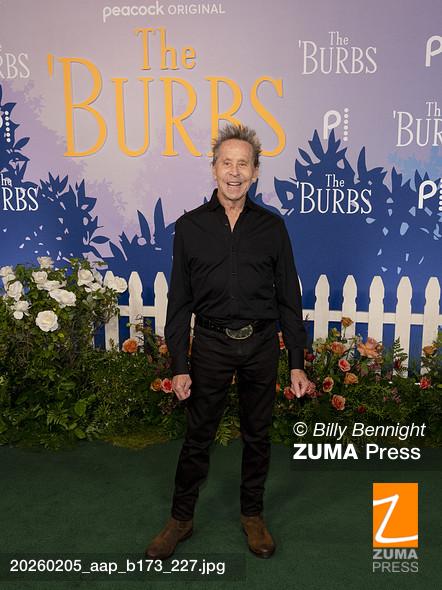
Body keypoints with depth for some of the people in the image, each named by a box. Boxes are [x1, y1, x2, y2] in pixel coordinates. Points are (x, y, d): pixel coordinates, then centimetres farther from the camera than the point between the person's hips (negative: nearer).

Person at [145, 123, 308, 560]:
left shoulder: (271, 227, 1)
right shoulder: (190, 226, -1)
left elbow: (289, 298, 3)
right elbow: (179, 302, 0)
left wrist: (297, 362, -1)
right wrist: (179, 366, -5)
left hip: (261, 344, 1)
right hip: (211, 343, -1)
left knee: (257, 434, 14)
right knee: (198, 435, 9)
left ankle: (252, 514, 34)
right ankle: (181, 519, 28)